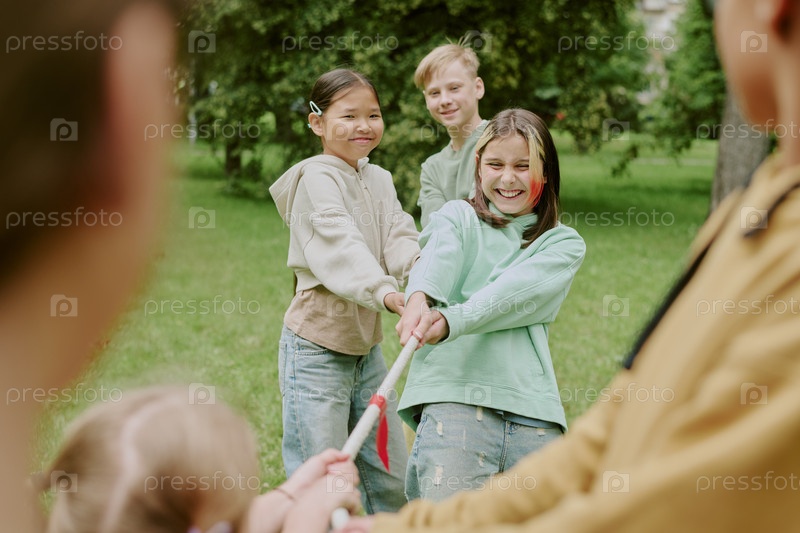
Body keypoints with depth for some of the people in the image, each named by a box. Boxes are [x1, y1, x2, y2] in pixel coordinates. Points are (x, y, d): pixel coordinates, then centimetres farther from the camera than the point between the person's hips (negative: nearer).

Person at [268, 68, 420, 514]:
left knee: (393, 478, 13)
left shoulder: (380, 180, 12)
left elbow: (397, 235, -3)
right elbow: (341, 244, -29)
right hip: (316, 348, -8)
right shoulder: (316, 179, -13)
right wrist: (385, 292, -45)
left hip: (367, 346, 8)